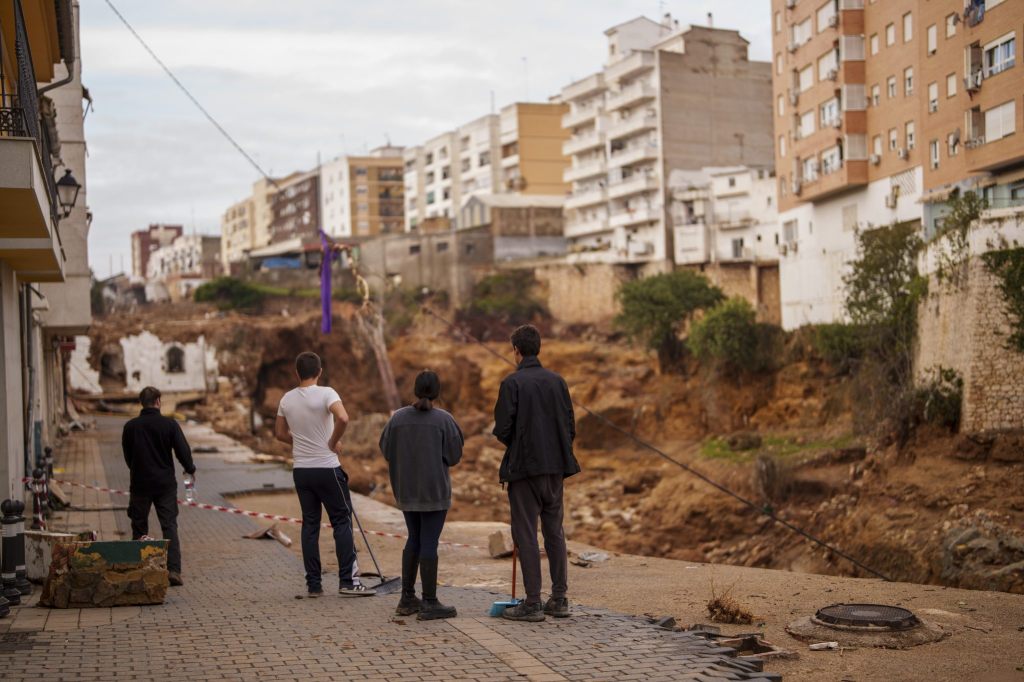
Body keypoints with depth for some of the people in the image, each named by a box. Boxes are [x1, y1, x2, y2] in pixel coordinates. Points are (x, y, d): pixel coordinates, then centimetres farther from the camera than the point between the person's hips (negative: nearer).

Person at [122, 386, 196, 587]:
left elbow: (127, 456, 9)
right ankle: (174, 570, -9)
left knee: (139, 528, 12)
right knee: (169, 526, 1)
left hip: (139, 484, 1)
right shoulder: (169, 424, -8)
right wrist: (190, 469, 12)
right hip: (165, 483, -1)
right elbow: (183, 450, -7)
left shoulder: (130, 426, -2)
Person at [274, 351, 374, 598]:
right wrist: (333, 442, -14)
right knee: (342, 521, 3)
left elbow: (280, 433, 15)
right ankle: (347, 581, 1)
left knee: (310, 524, 10)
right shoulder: (325, 393, -12)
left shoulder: (287, 399, 5)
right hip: (326, 468, -5)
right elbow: (343, 418, -29)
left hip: (300, 470, 5)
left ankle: (313, 584, 10)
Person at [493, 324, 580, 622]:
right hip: (556, 466, 5)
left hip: (524, 466, -5)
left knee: (525, 533, 0)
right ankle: (559, 599, 15)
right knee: (555, 531, 13)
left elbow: (502, 427, -12)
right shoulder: (557, 381, 6)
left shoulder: (513, 382, -10)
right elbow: (570, 425, 6)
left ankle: (532, 603, 1)